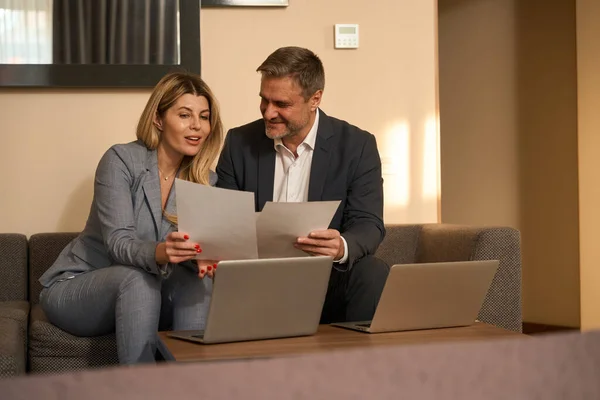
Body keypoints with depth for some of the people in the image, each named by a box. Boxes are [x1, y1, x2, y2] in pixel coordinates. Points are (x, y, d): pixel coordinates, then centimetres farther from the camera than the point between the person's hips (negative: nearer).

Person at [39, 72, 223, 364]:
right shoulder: (121, 161, -16)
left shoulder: (206, 181, 0)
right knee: (136, 280, -34)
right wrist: (159, 253, -49)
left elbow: (201, 246, -9)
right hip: (74, 287, -4)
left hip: (145, 293, 4)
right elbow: (118, 243, -26)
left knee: (199, 283, -24)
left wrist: (205, 259, -36)